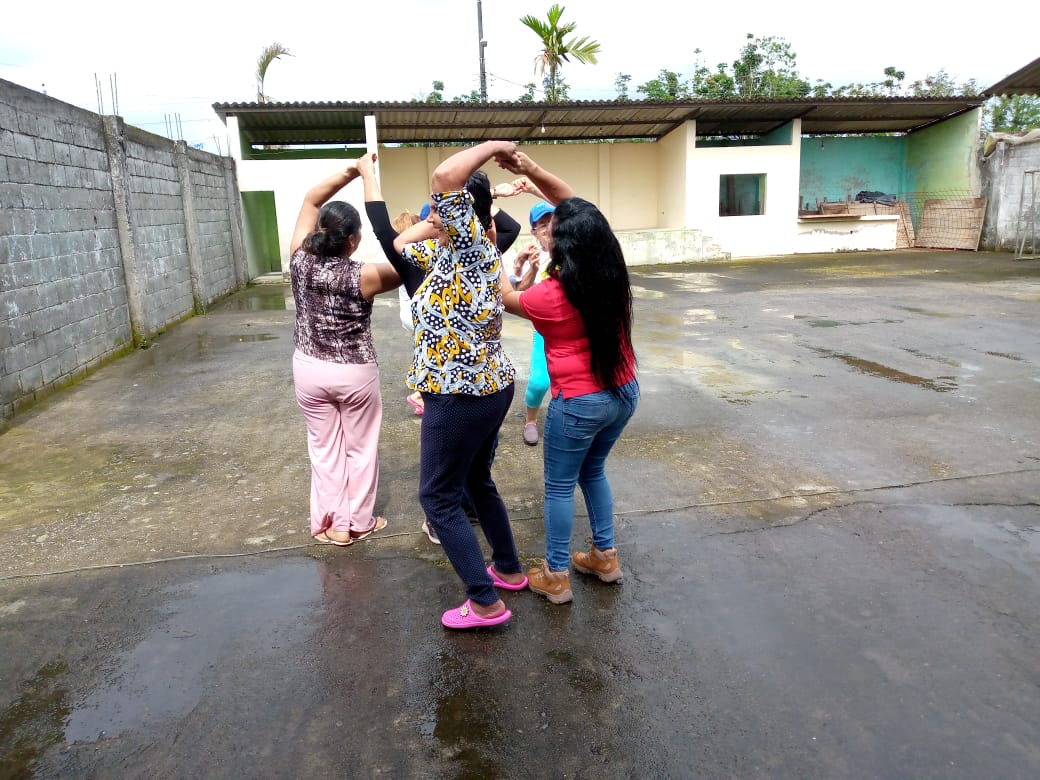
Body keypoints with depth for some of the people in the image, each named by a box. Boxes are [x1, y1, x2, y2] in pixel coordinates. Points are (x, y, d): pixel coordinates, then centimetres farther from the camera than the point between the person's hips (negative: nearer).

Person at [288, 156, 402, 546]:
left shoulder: (300, 259, -10)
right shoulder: (363, 276, -22)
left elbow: (311, 199, 0)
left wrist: (350, 172, -4)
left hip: (309, 368, 4)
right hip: (356, 372, -4)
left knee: (324, 447, 15)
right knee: (361, 447, 13)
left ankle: (332, 524, 22)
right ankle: (360, 521, 24)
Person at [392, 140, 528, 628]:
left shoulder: (473, 245, -17)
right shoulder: (450, 252, 10)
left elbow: (445, 177, -32)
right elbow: (401, 245, 26)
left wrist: (493, 146, -17)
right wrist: (434, 223, 14)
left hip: (461, 396, -10)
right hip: (489, 387, 10)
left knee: (438, 496, 2)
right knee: (476, 482, 24)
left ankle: (485, 602, 8)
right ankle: (509, 569, 39)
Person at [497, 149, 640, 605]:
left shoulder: (551, 296, -21)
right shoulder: (612, 273, -5)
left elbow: (507, 298, 2)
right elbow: (574, 207, 4)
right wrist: (533, 170, -3)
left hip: (579, 403, -6)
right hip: (624, 393, 7)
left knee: (559, 486, 11)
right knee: (593, 471, 25)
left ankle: (555, 577, 22)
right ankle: (605, 556, 35)